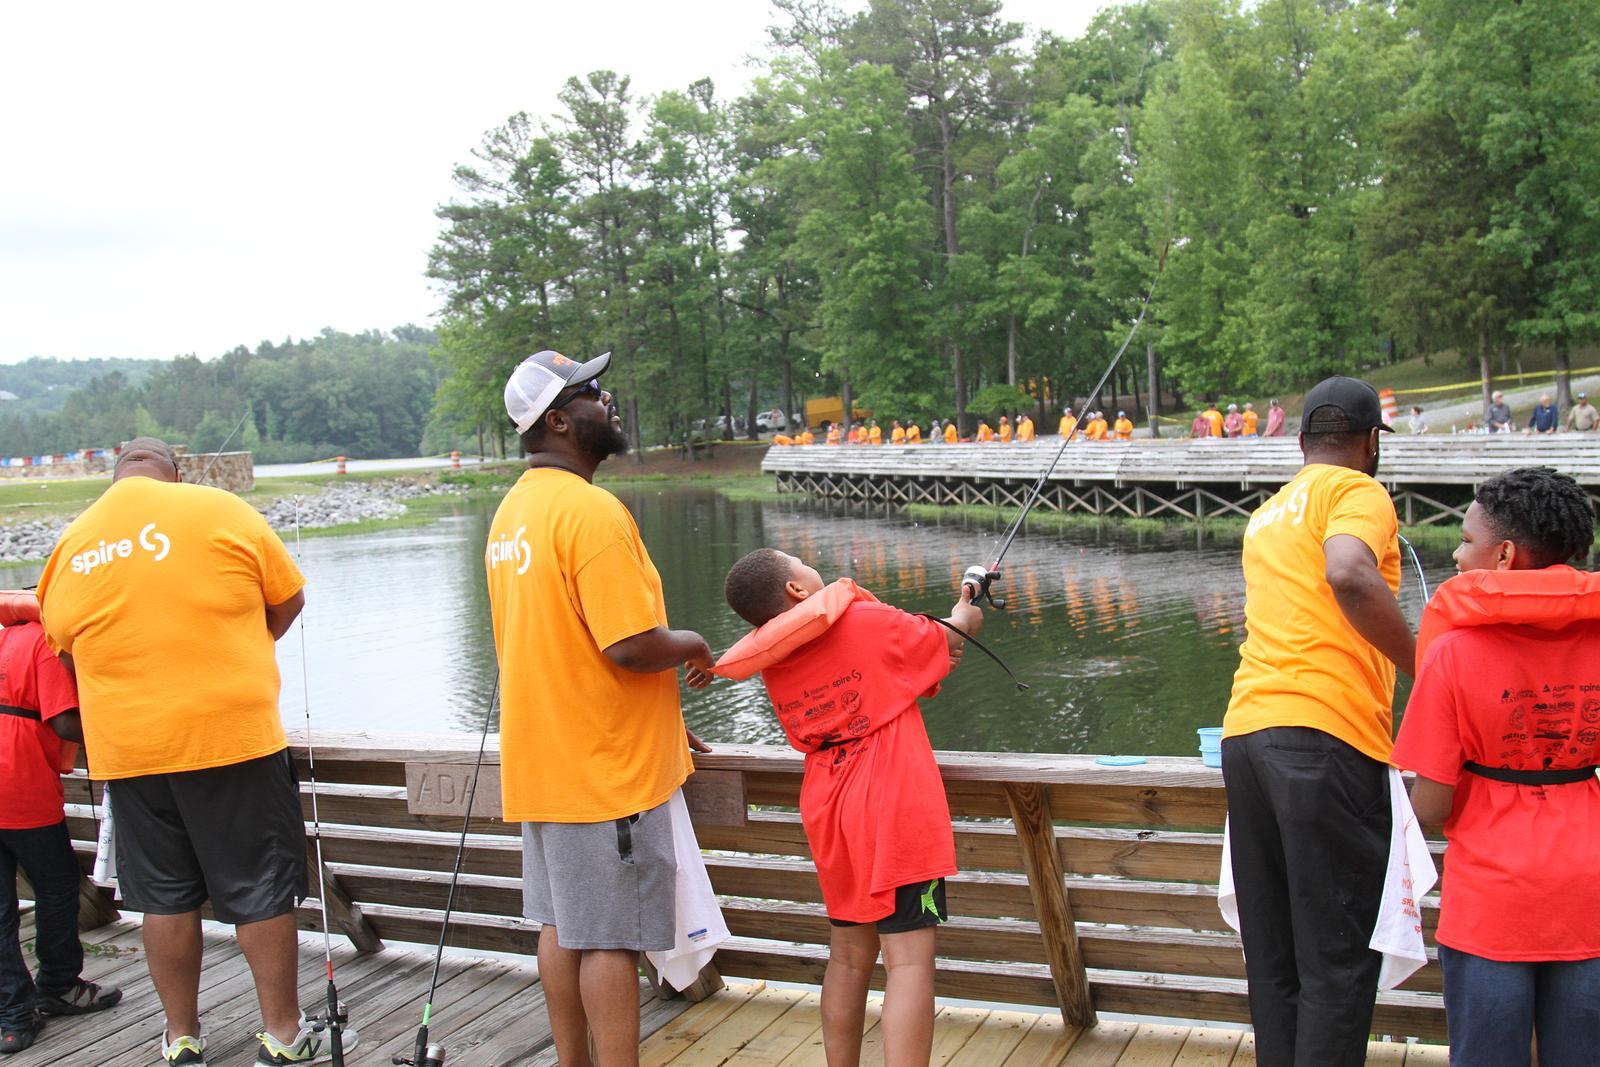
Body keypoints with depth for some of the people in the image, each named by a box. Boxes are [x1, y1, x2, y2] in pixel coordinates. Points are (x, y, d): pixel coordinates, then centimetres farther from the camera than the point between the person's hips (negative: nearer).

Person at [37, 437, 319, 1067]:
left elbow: (62, 647, 15)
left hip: (124, 748, 4)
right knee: (261, 891, 6)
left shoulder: (69, 545, 6)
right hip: (232, 733, -4)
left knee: (164, 897, 14)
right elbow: (289, 600, 2)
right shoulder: (218, 510, -4)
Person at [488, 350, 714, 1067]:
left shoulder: (511, 511, 11)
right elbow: (632, 645, -26)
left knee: (561, 926, 16)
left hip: (541, 760, 9)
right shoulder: (592, 511, -20)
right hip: (605, 767, -9)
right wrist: (690, 646, -4)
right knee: (612, 939, 0)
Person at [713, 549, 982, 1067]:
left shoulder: (773, 664, 8)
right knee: (909, 958, -6)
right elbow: (944, 645, 9)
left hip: (829, 815, 7)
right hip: (893, 810, -7)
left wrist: (931, 659, 21)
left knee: (848, 954, 17)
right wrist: (962, 621, 30)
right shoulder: (868, 620, -9)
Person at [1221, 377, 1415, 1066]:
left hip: (1245, 730, 7)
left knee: (1272, 953, 12)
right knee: (1339, 957, -2)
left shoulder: (1265, 516, 25)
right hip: (1326, 732, -7)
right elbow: (1348, 575, -19)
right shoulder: (1356, 490, 2)